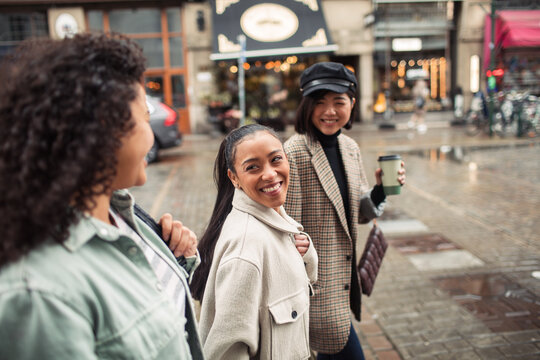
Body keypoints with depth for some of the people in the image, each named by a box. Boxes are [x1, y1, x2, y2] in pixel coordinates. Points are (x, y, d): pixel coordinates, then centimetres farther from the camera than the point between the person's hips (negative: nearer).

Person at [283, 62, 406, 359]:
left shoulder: (350, 148, 4)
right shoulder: (293, 153, -19)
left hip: (344, 275, 8)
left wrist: (382, 188, -7)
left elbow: (360, 213, 11)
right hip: (315, 280, -7)